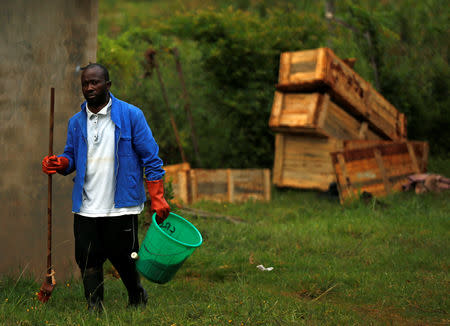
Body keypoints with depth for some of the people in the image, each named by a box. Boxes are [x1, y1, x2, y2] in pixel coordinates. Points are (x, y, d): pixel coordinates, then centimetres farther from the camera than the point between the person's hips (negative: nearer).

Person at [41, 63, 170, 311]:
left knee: (122, 256, 4)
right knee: (87, 258, 0)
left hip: (121, 205, -3)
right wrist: (60, 163, -7)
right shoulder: (76, 122, 10)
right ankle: (94, 307, 11)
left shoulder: (130, 116, -1)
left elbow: (150, 158, -1)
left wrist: (157, 198, -7)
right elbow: (71, 156, 19)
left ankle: (137, 298, 30)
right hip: (86, 206, 3)